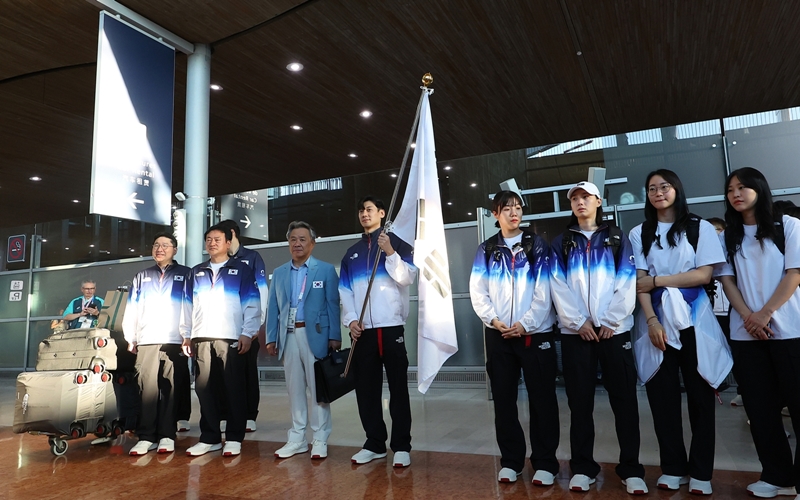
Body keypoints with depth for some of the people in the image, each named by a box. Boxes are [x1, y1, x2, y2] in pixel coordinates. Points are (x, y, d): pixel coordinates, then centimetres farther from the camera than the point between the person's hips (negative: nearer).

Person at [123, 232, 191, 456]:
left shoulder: (186, 275, 9)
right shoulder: (141, 277, 19)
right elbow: (131, 310, 15)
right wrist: (131, 338, 7)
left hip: (175, 341, -2)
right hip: (147, 341, 3)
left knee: (171, 389, -1)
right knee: (147, 389, -2)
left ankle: (167, 435, 5)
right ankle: (146, 437, 3)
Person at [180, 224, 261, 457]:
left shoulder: (241, 270, 5)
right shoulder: (196, 272, 18)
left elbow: (252, 304, -1)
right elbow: (187, 305, 18)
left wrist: (247, 333, -9)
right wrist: (186, 335, 11)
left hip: (231, 338, -4)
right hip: (201, 339, 4)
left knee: (233, 390, 0)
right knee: (204, 389, 5)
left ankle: (234, 438, 9)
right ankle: (209, 438, 16)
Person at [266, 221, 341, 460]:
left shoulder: (326, 270, 3)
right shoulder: (279, 273, 13)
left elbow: (333, 305, -3)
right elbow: (273, 308, 11)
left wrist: (334, 337, -9)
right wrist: (271, 338, 3)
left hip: (315, 336, -4)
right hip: (288, 337, 4)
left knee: (318, 388, 2)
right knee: (294, 388, 10)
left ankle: (320, 440, 12)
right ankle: (297, 439, 20)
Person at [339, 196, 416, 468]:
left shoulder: (397, 243, 4)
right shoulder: (351, 253, 16)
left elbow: (408, 277, -9)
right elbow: (344, 290, 11)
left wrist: (391, 253, -21)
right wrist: (350, 319, -3)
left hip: (391, 326, -4)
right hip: (362, 329, 5)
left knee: (398, 387, 0)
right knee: (366, 388, 9)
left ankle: (401, 446, 7)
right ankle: (374, 443, 20)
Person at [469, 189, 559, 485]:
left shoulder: (537, 245, 4)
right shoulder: (486, 250, 9)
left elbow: (544, 291, -5)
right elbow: (477, 292, 3)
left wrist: (524, 324, -12)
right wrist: (494, 320, -10)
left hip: (535, 333, -2)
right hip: (498, 335, 2)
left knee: (542, 399, 3)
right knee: (503, 399, 8)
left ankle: (545, 463, 16)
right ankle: (511, 460, 21)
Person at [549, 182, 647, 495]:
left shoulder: (617, 238, 10)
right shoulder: (561, 243, 12)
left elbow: (628, 283, 0)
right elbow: (558, 287, 2)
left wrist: (610, 321, -10)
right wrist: (578, 322, -9)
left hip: (614, 329, 0)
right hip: (575, 332, 1)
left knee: (624, 399, 2)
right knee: (580, 401, 4)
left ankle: (631, 469, 12)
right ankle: (582, 467, 14)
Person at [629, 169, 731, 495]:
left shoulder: (700, 228, 5)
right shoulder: (639, 234, 9)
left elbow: (704, 274, -5)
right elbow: (640, 282, 1)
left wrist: (657, 279, -8)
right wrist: (651, 321, -11)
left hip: (693, 319, -1)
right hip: (658, 320, 1)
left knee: (700, 394, 3)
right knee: (662, 395, 4)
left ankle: (700, 472, 14)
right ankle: (673, 468, 16)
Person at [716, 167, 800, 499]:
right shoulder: (728, 236, 12)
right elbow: (727, 280, 7)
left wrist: (765, 314, -12)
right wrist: (748, 316, -8)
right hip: (745, 333, 3)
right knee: (760, 407, 6)